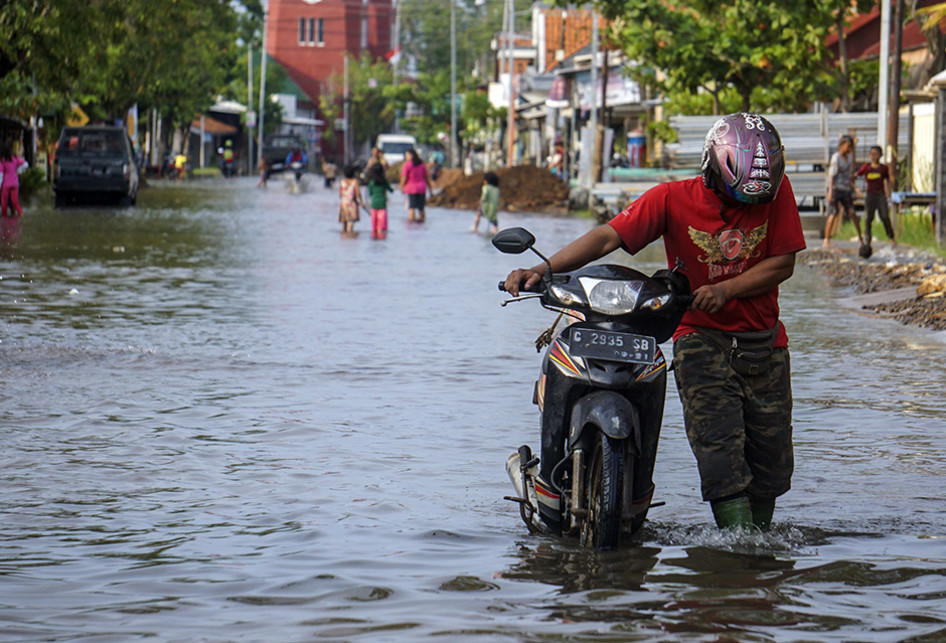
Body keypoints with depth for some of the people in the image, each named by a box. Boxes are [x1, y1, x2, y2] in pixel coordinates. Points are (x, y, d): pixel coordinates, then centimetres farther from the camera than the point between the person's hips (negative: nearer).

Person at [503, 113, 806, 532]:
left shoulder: (776, 191, -4)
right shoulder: (673, 198, -9)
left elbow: (783, 262, -3)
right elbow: (608, 237, -16)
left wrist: (727, 289, -18)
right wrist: (543, 269, -29)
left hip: (764, 342, 2)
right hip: (701, 337, -2)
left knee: (772, 458, 4)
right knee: (719, 443, -19)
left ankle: (760, 535, 22)